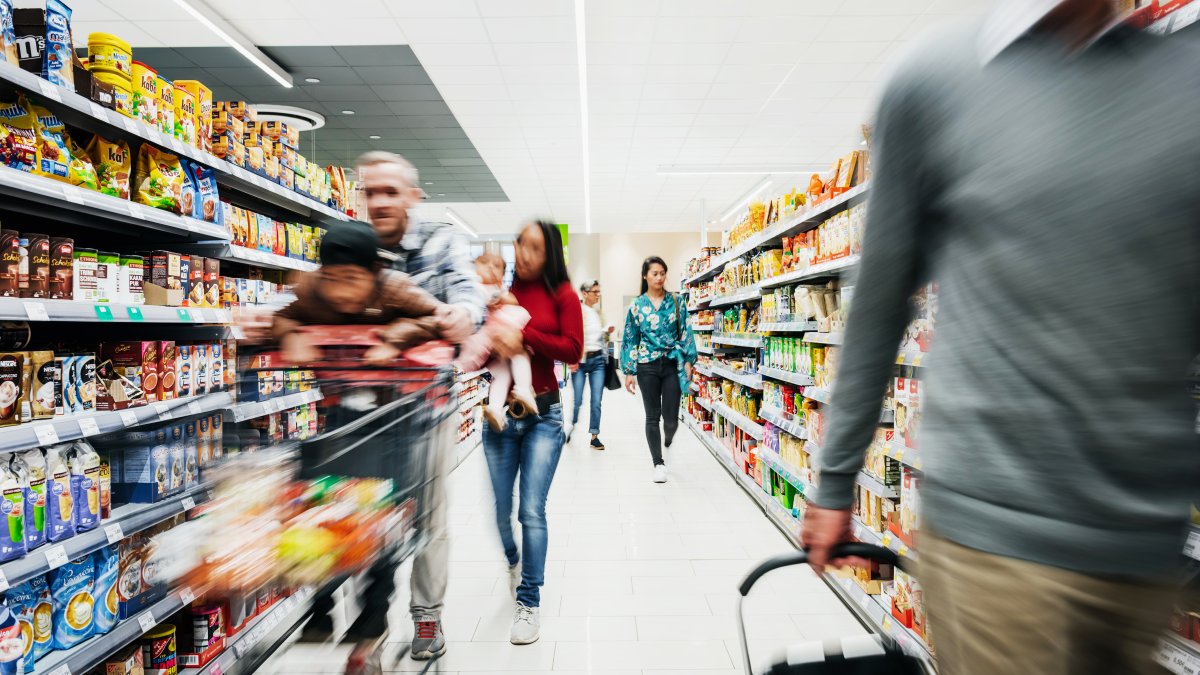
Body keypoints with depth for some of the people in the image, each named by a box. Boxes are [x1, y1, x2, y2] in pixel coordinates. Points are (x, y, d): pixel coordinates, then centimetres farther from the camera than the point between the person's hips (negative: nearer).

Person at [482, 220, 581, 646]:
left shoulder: (562, 296, -1)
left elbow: (572, 350, -11)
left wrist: (524, 335, -18)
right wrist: (495, 342, -17)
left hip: (543, 415, -2)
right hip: (499, 414, 3)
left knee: (532, 510, -2)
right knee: (501, 509, 14)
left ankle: (529, 602, 17)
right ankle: (513, 560, 47)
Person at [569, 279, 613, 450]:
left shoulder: (598, 311, 12)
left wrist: (607, 332, 1)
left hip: (598, 359, 4)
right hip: (580, 359, -4)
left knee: (597, 401, 0)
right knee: (577, 400, 0)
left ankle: (594, 436, 11)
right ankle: (571, 424, 29)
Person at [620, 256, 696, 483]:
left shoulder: (676, 301, 4)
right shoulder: (636, 305, 3)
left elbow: (685, 332, 4)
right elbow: (630, 340, 4)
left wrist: (688, 360, -4)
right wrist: (629, 371, 1)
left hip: (672, 364, 0)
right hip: (647, 366, 0)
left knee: (671, 417, 1)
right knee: (652, 416, 4)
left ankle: (668, 437, 39)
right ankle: (658, 463, 18)